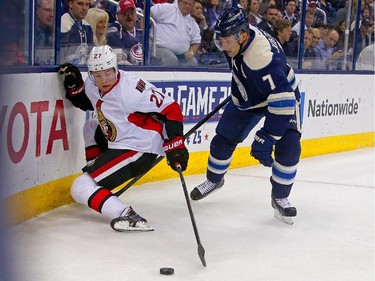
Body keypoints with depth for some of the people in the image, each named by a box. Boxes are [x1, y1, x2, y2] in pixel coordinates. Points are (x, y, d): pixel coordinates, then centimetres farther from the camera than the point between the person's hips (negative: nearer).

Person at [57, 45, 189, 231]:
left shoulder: (131, 89, -25)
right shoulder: (93, 86, -1)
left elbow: (170, 109, -23)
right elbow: (84, 103, 23)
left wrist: (175, 145, -29)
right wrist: (74, 84, 2)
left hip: (139, 151, -10)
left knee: (80, 189, -15)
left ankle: (129, 217, -30)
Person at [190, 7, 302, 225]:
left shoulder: (262, 57, -43)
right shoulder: (238, 34, -19)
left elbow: (281, 101, -46)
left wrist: (266, 138, -45)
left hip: (282, 96, -6)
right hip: (247, 97, 7)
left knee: (288, 149, -20)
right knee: (223, 140, 6)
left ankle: (280, 197, -1)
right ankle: (214, 180, 31)